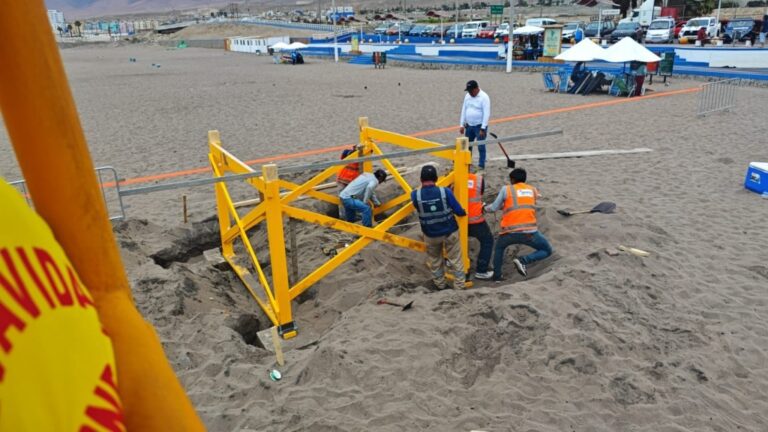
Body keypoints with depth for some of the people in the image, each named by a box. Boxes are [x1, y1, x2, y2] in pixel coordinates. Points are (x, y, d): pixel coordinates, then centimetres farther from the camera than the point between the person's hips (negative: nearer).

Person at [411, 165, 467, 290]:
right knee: (455, 259, 16)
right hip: (450, 232, -1)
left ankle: (439, 284, 38)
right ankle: (459, 285, 26)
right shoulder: (445, 192, -20)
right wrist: (465, 212, 13)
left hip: (430, 234, 1)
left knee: (434, 260, 24)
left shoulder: (415, 195, -18)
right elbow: (459, 211, -10)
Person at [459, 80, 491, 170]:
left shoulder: (484, 97, -13)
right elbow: (464, 110, 12)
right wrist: (462, 125, 8)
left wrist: (483, 128, -21)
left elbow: (486, 114, -17)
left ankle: (481, 166, 4)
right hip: (469, 125, 7)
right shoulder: (467, 96, 7)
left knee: (481, 147, -4)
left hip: (479, 126, -6)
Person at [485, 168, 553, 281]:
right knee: (547, 251, 21)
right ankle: (523, 260, -2)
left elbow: (494, 208, 11)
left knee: (499, 248, 31)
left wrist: (485, 208, 33)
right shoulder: (533, 190, 17)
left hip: (510, 232, 0)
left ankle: (497, 275, 25)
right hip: (530, 232, 0)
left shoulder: (506, 189, 8)